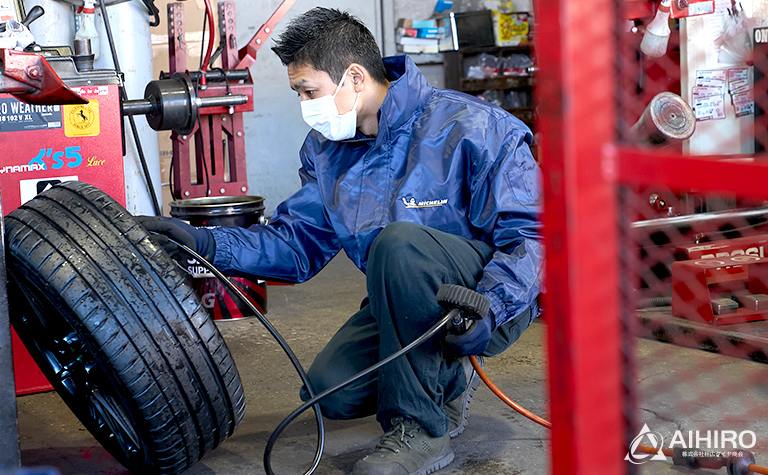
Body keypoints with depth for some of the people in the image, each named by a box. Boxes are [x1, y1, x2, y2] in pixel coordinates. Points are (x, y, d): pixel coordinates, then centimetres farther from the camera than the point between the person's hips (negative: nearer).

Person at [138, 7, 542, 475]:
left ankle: (418, 430, -21)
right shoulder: (326, 148, 5)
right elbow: (298, 242, 6)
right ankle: (446, 382, 16)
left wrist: (487, 308, -36)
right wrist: (205, 242, -7)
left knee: (400, 242, -34)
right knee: (330, 391, -15)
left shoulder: (472, 129, -18)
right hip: (409, 308, 7)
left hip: (496, 301, -6)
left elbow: (530, 234, -20)